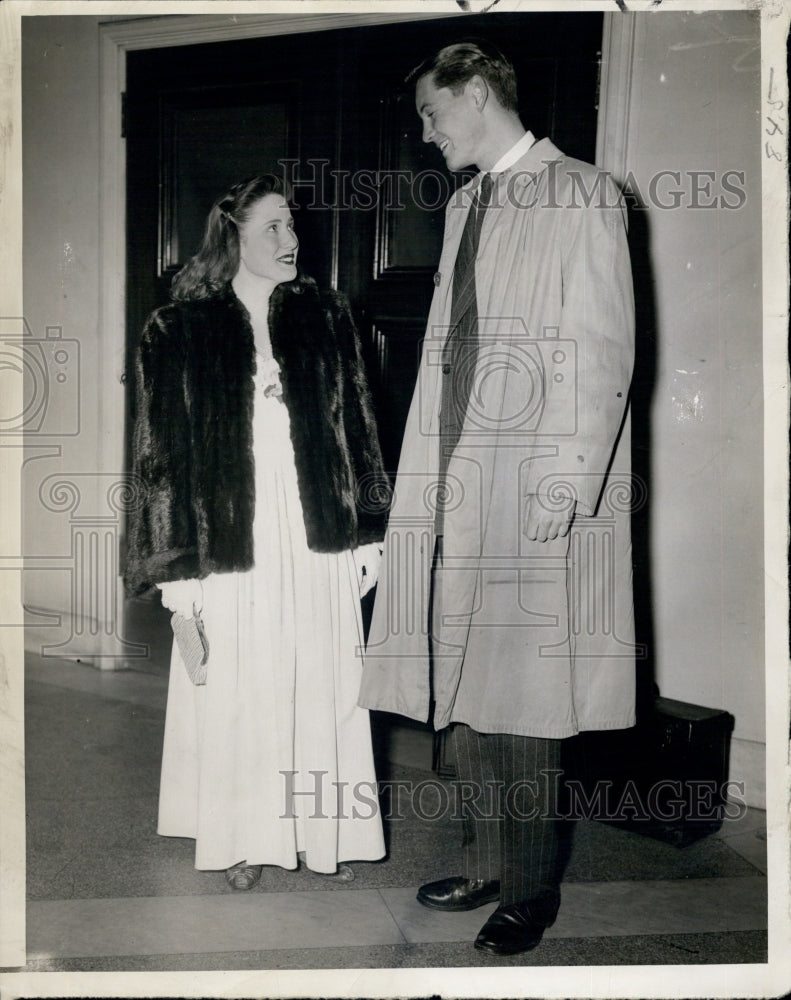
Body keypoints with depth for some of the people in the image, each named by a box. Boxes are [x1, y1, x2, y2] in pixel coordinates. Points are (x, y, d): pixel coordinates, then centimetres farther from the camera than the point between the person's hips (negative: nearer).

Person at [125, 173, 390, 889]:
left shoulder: (326, 318, 8)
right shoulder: (180, 332, -1)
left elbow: (358, 431, 10)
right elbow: (164, 454, -2)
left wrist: (367, 533, 6)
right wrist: (178, 564, -6)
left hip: (317, 538, 2)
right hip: (232, 539, -2)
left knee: (323, 686, 8)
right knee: (237, 691, 5)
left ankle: (327, 829, 23)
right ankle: (247, 838, 22)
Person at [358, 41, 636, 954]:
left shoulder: (581, 195, -3)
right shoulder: (465, 205, 18)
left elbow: (603, 352, -10)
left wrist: (568, 483, -16)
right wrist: (429, 469, 10)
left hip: (537, 488, -7)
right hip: (457, 480, 7)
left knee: (521, 698, 0)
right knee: (460, 688, 10)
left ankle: (531, 890, 16)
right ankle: (486, 864, 25)